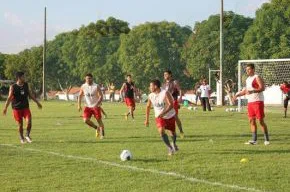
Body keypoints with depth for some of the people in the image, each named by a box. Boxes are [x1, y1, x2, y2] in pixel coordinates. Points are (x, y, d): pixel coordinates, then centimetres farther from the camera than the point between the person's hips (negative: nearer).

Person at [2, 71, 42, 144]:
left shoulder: (26, 85, 5)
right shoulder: (13, 87, -7)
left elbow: (30, 95, 16)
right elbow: (9, 98, -9)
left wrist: (37, 102, 19)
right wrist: (5, 108, -17)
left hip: (25, 107, 3)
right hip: (17, 108, -3)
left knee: (29, 122, -14)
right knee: (20, 124, 2)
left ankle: (27, 135, 7)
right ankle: (22, 138, 22)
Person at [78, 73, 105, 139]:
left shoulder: (96, 86, -12)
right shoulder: (83, 87, -2)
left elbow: (101, 96, -14)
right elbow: (80, 96, 9)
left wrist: (97, 104, -28)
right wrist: (79, 105, -2)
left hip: (96, 106, -3)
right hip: (88, 106, 3)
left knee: (99, 120, 0)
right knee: (86, 120, -10)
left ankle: (102, 134, 15)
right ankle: (97, 128, 15)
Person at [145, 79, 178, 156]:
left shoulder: (165, 93, -23)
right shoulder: (151, 96, -7)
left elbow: (171, 105, -28)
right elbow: (148, 106, 9)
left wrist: (163, 113, -39)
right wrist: (147, 119, 9)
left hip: (170, 116, -2)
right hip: (159, 117, 2)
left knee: (172, 132, 14)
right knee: (161, 131, -23)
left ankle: (174, 144, 46)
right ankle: (170, 148, -15)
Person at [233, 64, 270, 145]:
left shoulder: (257, 78, -9)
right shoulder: (248, 79, 17)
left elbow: (262, 88, -20)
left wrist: (252, 91, -30)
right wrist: (237, 95, 21)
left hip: (258, 102, -8)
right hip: (250, 102, 8)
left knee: (261, 120, -7)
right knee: (252, 120, 5)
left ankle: (266, 139, 0)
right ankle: (254, 140, 8)